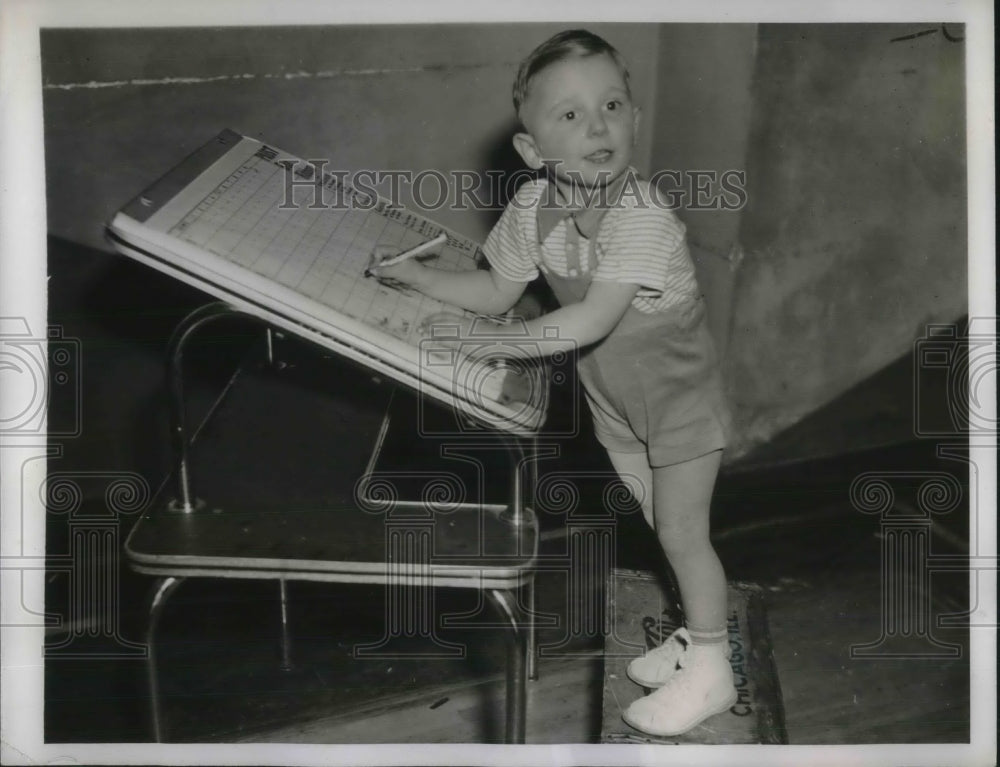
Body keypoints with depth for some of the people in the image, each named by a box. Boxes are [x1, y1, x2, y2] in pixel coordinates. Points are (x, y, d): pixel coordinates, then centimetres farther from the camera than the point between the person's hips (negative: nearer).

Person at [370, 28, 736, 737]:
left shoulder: (643, 218, -33)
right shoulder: (534, 206, -12)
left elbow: (590, 321, -39)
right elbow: (496, 293, 2)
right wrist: (411, 274, -6)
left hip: (680, 395, -6)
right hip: (611, 398, 6)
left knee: (682, 531, 0)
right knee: (663, 527, 18)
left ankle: (710, 671, 18)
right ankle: (697, 633, 38)